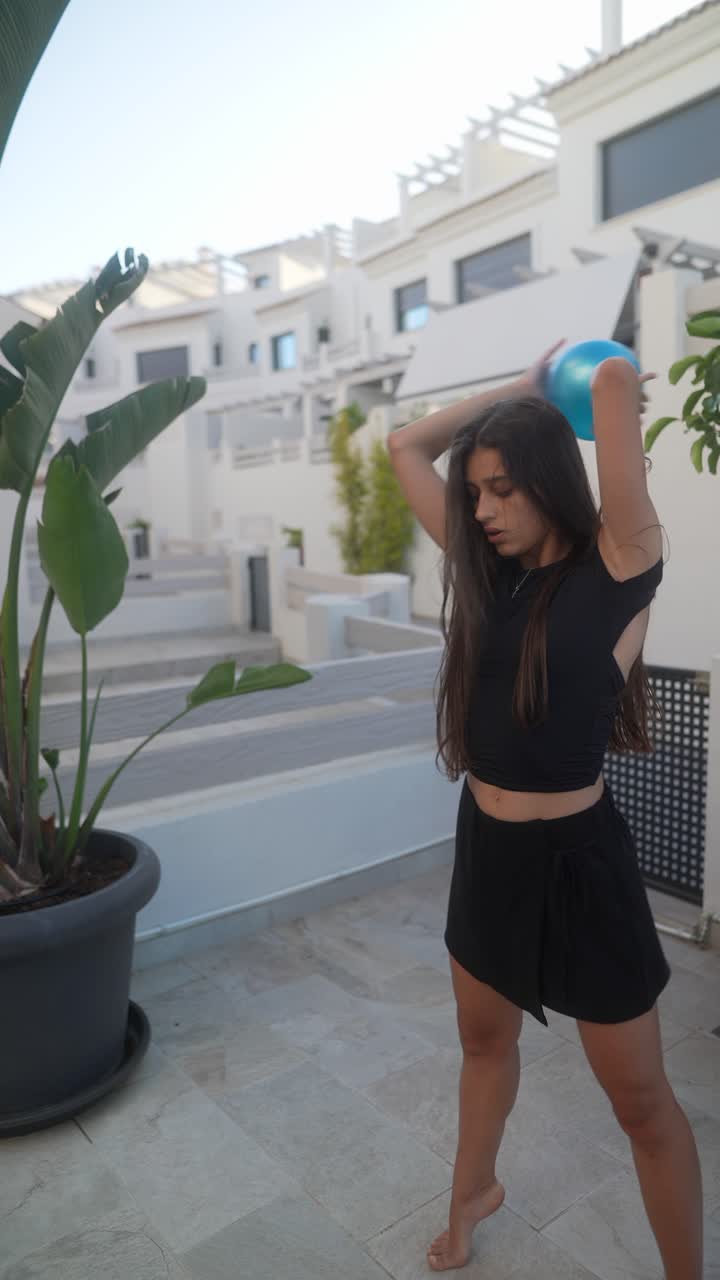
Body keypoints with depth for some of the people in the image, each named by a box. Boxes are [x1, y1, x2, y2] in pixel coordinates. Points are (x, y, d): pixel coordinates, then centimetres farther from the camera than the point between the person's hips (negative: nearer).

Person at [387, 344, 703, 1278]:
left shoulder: (617, 568, -13)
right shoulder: (493, 572, 2)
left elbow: (617, 378, -23)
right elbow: (407, 447, 7)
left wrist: (614, 387, 0)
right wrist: (527, 385, 9)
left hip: (576, 858, -6)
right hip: (486, 847, 6)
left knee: (641, 1100, 13)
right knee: (485, 1039, 28)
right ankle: (473, 1192, 55)